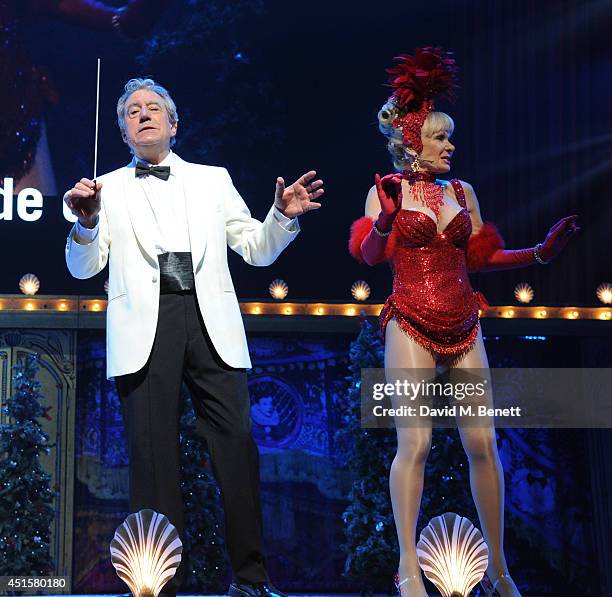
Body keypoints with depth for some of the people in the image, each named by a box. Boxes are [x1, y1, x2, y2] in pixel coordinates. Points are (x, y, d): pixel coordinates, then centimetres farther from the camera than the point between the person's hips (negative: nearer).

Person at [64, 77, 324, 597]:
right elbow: (84, 268, 9)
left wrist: (283, 217, -1)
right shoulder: (108, 188, 15)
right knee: (153, 451, -2)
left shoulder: (213, 180, 19)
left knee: (237, 443, -7)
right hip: (145, 327, 0)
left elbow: (257, 250, 18)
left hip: (211, 321, 1)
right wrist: (86, 223, -11)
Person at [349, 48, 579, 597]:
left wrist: (541, 253, 10)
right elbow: (370, 255, -8)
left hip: (463, 326, 4)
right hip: (411, 325, -4)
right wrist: (385, 221, -26)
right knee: (415, 442, -12)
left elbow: (479, 257, 17)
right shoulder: (388, 189, 2)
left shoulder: (463, 192, 13)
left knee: (483, 442, 0)